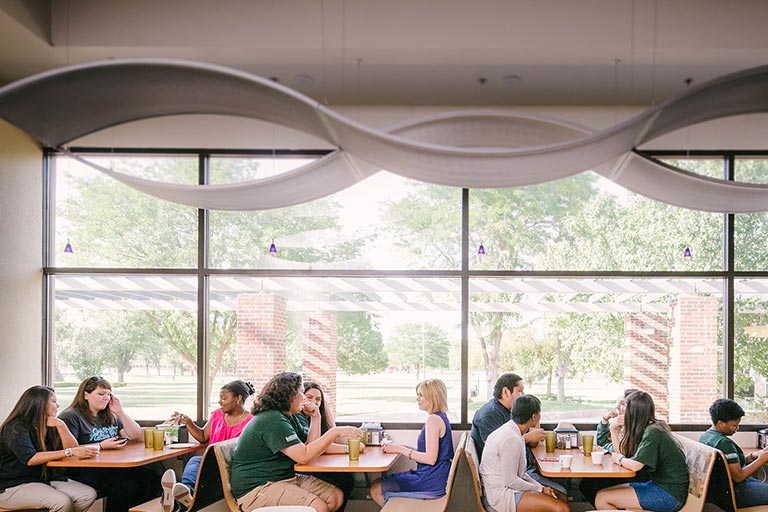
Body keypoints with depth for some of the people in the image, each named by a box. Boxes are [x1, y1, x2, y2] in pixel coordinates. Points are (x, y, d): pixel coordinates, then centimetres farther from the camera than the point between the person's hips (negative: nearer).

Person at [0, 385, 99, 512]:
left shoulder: (48, 425, 12)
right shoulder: (16, 427, -13)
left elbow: (73, 447, 7)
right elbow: (30, 459, -29)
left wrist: (60, 425, -9)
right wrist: (70, 452, -36)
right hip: (14, 486, -8)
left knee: (89, 495, -13)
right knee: (62, 502, -32)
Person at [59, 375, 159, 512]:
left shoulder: (111, 416, 23)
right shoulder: (71, 416, 1)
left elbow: (138, 437, 19)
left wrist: (120, 412, 11)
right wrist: (101, 446, -17)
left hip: (113, 467, 7)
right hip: (85, 471, -7)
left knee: (151, 478, -20)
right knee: (126, 486, -32)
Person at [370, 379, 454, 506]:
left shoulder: (434, 420, -18)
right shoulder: (441, 417, 13)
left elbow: (430, 458, -24)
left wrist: (400, 449, -17)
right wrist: (404, 448, 7)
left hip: (431, 483, -10)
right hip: (435, 478, 10)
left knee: (376, 489, -1)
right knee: (380, 482, 18)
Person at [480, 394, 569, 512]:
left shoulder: (512, 431, 8)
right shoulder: (512, 439, -23)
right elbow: (511, 480, -22)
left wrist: (541, 487, 4)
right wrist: (539, 489, -9)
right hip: (501, 495, -10)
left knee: (562, 498, 10)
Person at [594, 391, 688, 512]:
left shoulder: (652, 432, -19)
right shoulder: (649, 428, 10)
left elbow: (634, 465, -27)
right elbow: (623, 452, 16)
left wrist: (619, 459, -7)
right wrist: (613, 428, 9)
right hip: (658, 484, 9)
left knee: (601, 500, -13)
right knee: (601, 493, 6)